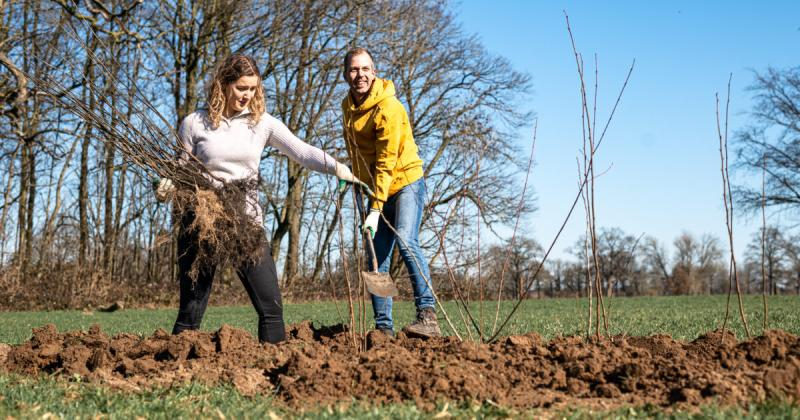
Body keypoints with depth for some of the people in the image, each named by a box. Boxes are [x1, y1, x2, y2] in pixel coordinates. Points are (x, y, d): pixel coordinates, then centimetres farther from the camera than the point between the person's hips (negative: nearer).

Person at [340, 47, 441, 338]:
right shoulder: (348, 106, 5)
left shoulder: (388, 107, -20)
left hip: (405, 181, -7)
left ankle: (428, 316, -28)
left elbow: (387, 162, -23)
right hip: (377, 189, 7)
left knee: (406, 241, -27)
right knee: (377, 259, 1)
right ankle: (383, 328, 4)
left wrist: (376, 209, -27)